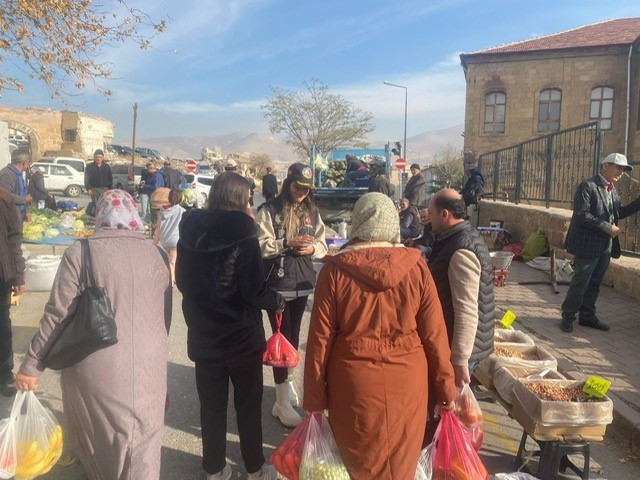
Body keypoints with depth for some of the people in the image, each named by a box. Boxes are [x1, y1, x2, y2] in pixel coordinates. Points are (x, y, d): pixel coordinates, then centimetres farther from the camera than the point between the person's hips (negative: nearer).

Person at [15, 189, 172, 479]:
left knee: (97, 446, 22)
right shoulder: (158, 256, 2)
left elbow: (58, 315, -7)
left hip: (97, 373, -2)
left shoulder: (81, 252, -8)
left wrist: (31, 366, 5)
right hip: (149, 371, 2)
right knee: (143, 452, 16)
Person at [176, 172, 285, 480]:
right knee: (248, 405, 14)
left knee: (211, 405, 17)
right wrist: (278, 302, -3)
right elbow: (254, 290, -21)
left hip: (203, 336, 4)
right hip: (241, 337, -4)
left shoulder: (189, 233, -2)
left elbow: (182, 282, 8)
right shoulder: (242, 235, -19)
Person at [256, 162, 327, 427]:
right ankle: (282, 402, 4)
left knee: (294, 336, 16)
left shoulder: (312, 212, 9)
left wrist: (312, 248, -10)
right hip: (277, 283, -5)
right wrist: (287, 243, -22)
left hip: (302, 283, 5)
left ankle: (285, 380, 38)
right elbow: (260, 246, -12)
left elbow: (322, 244, 11)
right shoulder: (269, 211, -7)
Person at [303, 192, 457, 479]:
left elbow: (320, 340, -7)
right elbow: (434, 335, -5)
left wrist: (314, 398, 3)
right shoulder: (416, 267, -8)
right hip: (406, 383, 1)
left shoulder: (334, 271, -10)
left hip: (354, 384, -1)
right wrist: (445, 389, 7)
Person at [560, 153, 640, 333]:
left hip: (606, 246, 8)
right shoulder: (588, 186, -13)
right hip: (588, 245, -8)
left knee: (594, 283, 15)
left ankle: (587, 316, 26)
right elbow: (581, 216, -20)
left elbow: (618, 213, 22)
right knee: (580, 283, 0)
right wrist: (608, 228, -18)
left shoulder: (613, 190, 13)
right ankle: (568, 316, 13)